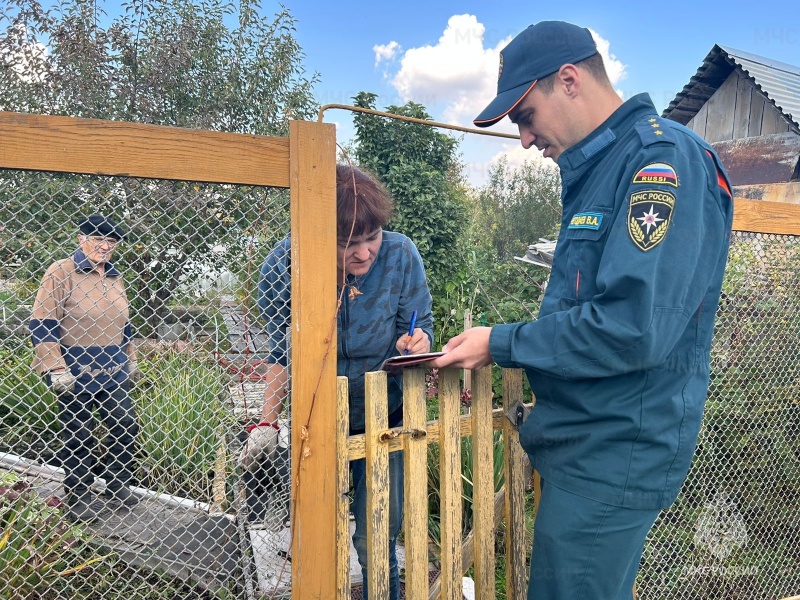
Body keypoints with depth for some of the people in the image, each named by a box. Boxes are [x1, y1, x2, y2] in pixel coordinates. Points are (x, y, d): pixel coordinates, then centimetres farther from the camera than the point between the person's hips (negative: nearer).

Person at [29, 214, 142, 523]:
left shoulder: (114, 277, 10)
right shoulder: (60, 272, -10)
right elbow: (42, 324, -14)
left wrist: (131, 360, 20)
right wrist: (56, 369, -18)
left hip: (113, 370, 6)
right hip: (76, 372, -6)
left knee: (125, 425, 9)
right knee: (78, 436, 5)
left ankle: (117, 484, 29)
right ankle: (78, 499, 22)